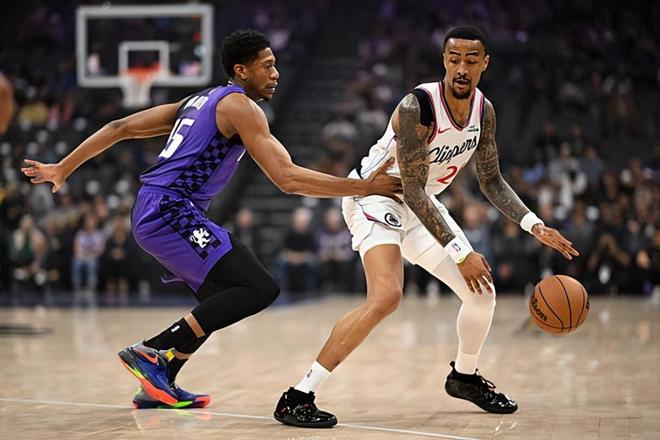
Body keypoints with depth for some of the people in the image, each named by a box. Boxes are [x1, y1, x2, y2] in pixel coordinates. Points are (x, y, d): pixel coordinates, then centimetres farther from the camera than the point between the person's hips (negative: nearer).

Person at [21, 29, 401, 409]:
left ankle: (158, 385, 22)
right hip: (169, 212, -10)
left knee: (223, 300, 22)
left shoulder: (201, 101, 22)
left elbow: (120, 128, 21)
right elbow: (287, 178, -15)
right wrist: (363, 187, -14)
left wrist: (63, 169, 26)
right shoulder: (240, 106, -6)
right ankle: (151, 352, -17)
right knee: (260, 289, -18)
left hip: (153, 214, 10)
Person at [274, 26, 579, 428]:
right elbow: (413, 191, -29)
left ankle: (465, 376, 36)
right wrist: (461, 253, -30)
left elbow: (492, 181, 7)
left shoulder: (484, 110, -5)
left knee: (482, 292, 7)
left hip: (421, 206, 8)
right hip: (376, 196, -8)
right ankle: (297, 398, -27)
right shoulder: (417, 107, -29)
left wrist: (536, 226, -6)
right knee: (386, 297, -28)